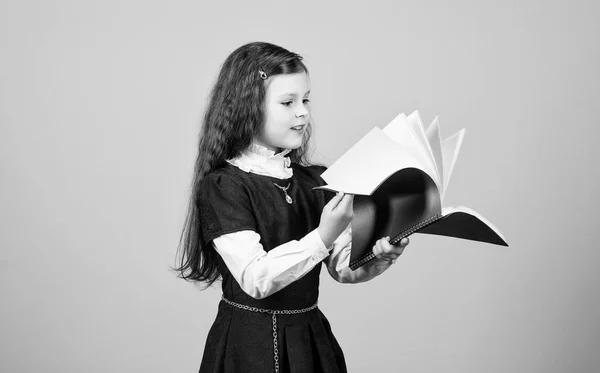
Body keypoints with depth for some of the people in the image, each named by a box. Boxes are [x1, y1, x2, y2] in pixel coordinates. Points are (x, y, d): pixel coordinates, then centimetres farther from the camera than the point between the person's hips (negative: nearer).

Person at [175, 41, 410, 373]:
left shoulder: (314, 181, 4)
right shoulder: (222, 186, -13)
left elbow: (343, 267, 3)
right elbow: (255, 279, -22)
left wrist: (380, 255, -16)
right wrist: (322, 237, -31)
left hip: (312, 337, 5)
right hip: (250, 346, -5)